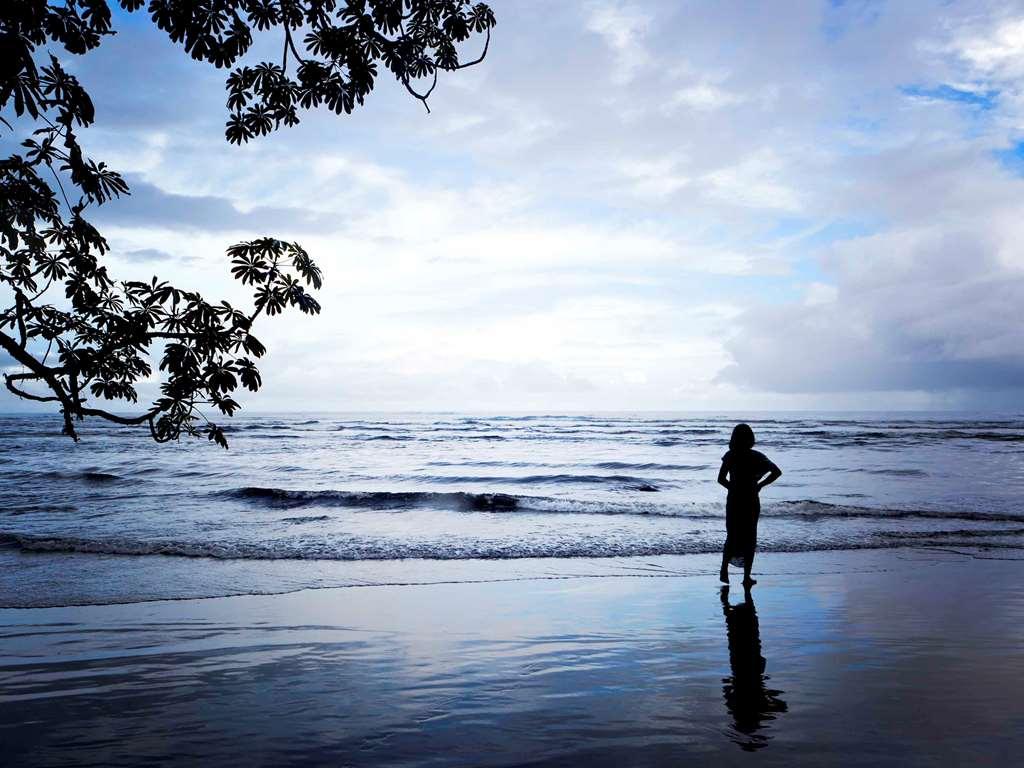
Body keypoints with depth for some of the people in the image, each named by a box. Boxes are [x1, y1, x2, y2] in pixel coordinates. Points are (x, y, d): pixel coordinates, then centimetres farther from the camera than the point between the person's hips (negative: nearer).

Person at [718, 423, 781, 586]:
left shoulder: (730, 456, -4)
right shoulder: (757, 456, -5)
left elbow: (721, 479, -5)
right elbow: (777, 472, -11)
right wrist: (760, 485, -2)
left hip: (733, 500, 1)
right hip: (751, 501, -1)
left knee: (731, 536, 15)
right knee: (749, 539, 9)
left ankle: (724, 571, 8)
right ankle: (746, 577, 9)